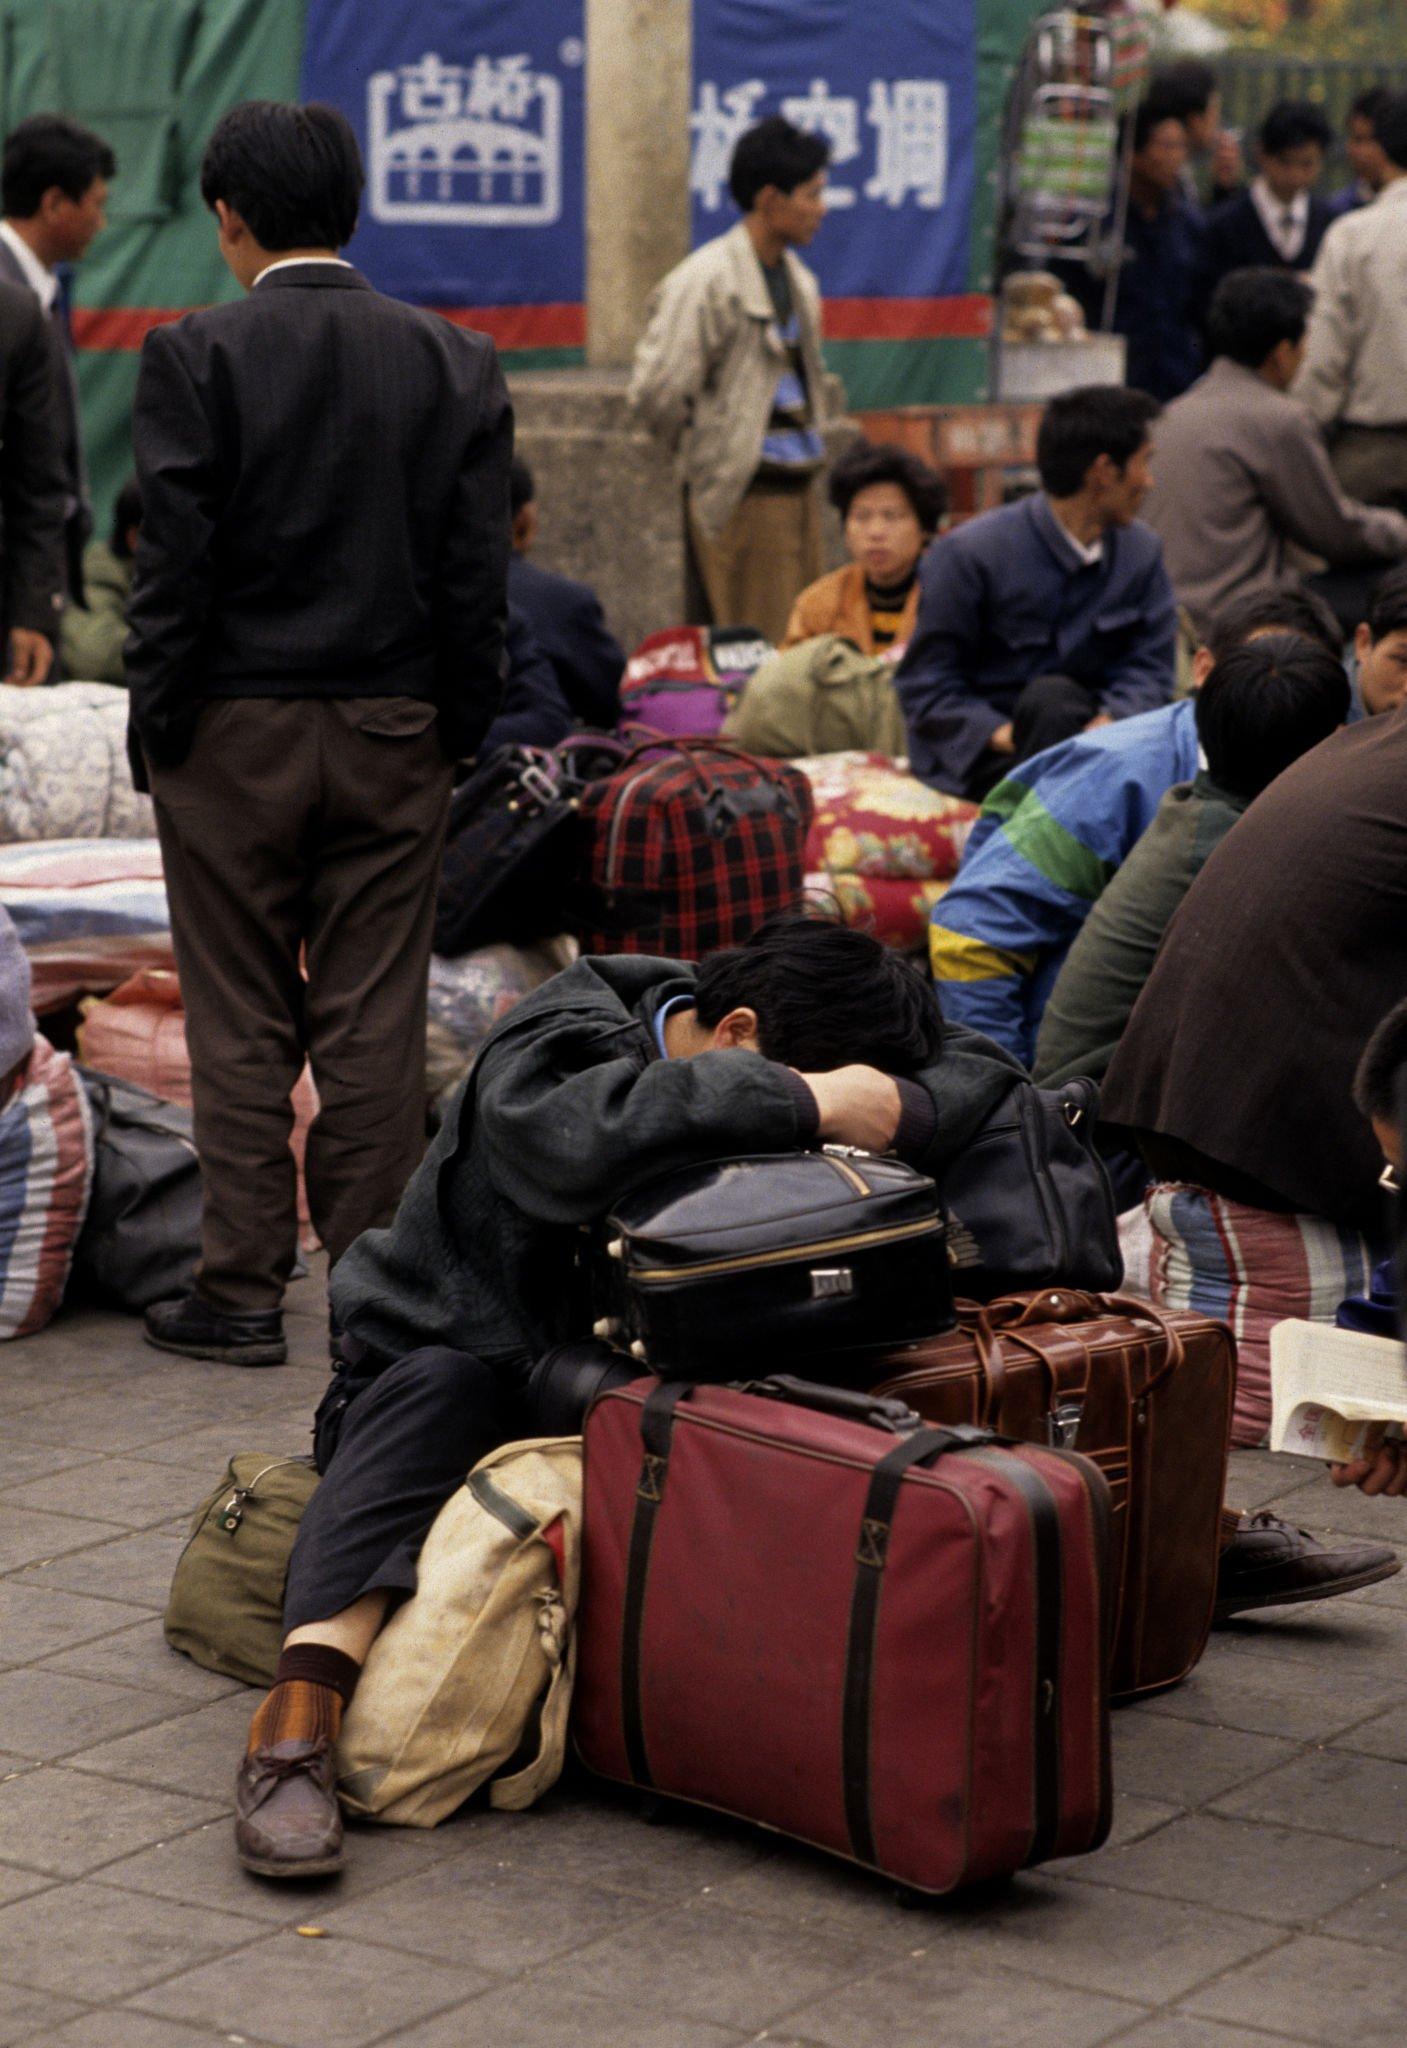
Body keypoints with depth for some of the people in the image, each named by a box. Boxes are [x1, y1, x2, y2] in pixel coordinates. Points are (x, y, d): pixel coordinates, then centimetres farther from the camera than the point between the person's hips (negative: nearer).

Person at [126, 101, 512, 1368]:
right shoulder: (454, 362, 1)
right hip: (394, 738, 3)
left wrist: (156, 727, -1)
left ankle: (243, 1297, 9)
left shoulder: (195, 357, -8)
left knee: (242, 1033, 5)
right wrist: (459, 730, 8)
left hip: (233, 737, -2)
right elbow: (478, 574, 1)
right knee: (375, 1031, 6)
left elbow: (175, 563, -10)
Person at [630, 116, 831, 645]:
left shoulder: (797, 280, 14)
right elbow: (657, 391, -18)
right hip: (745, 495, -8)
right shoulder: (707, 280, -13)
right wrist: (703, 454, -5)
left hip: (800, 487, 8)